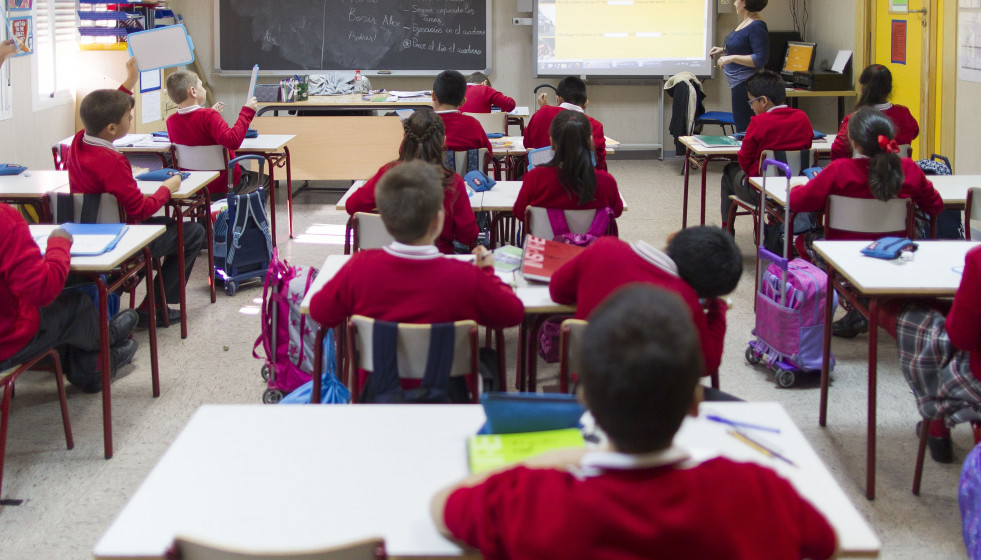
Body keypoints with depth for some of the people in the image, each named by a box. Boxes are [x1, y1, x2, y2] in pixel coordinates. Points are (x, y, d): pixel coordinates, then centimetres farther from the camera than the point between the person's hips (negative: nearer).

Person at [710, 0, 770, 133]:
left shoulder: (757, 27, -18)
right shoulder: (744, 23, 13)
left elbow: (761, 59, -23)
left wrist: (731, 58, -24)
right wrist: (723, 50, 16)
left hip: (746, 85, -11)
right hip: (739, 84, 11)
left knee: (744, 127, -9)